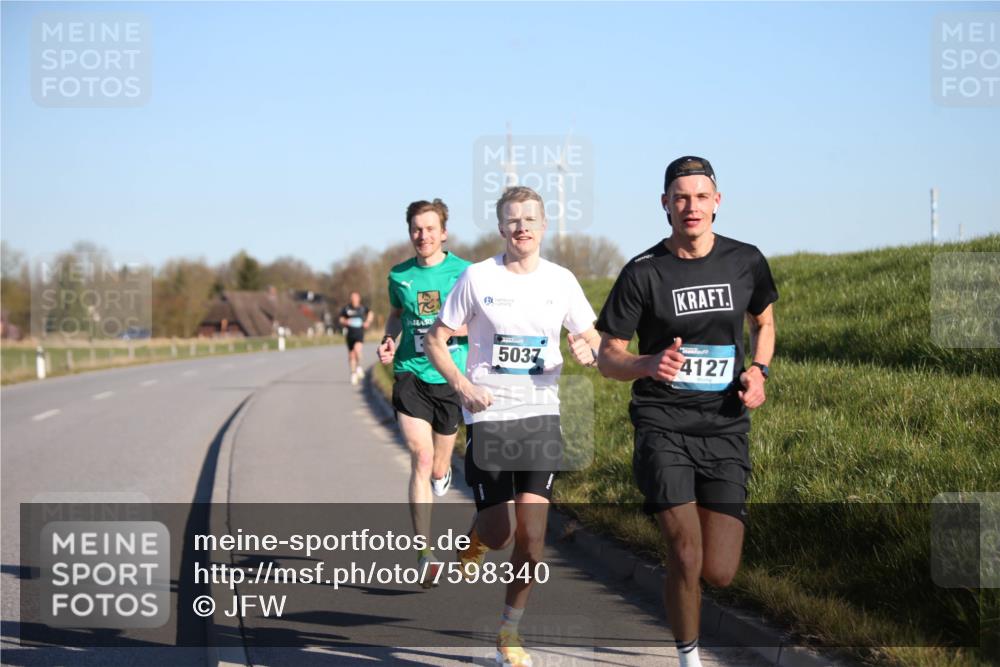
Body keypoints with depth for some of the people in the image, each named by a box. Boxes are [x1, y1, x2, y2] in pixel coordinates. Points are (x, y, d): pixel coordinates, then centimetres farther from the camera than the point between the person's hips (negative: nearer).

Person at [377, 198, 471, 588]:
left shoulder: (464, 272, -2)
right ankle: (426, 553, -13)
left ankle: (444, 470, 52)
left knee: (437, 470, 11)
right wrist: (388, 339, 5)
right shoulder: (399, 276, 6)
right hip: (410, 376, 1)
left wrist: (454, 327, -17)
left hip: (450, 379, -1)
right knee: (420, 459, -14)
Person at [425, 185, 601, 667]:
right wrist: (461, 384, -14)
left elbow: (591, 339, 14)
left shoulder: (561, 281, 3)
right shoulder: (477, 278, -4)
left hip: (541, 415, 2)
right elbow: (436, 339, 1)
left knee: (532, 532, -5)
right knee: (500, 531, -4)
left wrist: (588, 352, -10)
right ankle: (475, 540, 34)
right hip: (488, 416, -2)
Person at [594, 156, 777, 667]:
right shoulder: (642, 273, -5)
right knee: (686, 558, -15)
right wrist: (649, 365, -21)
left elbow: (763, 320, 24)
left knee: (719, 573, -3)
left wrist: (758, 371, 4)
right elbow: (607, 358, 1)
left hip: (725, 429, 2)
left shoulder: (746, 262, 4)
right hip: (662, 427, -2)